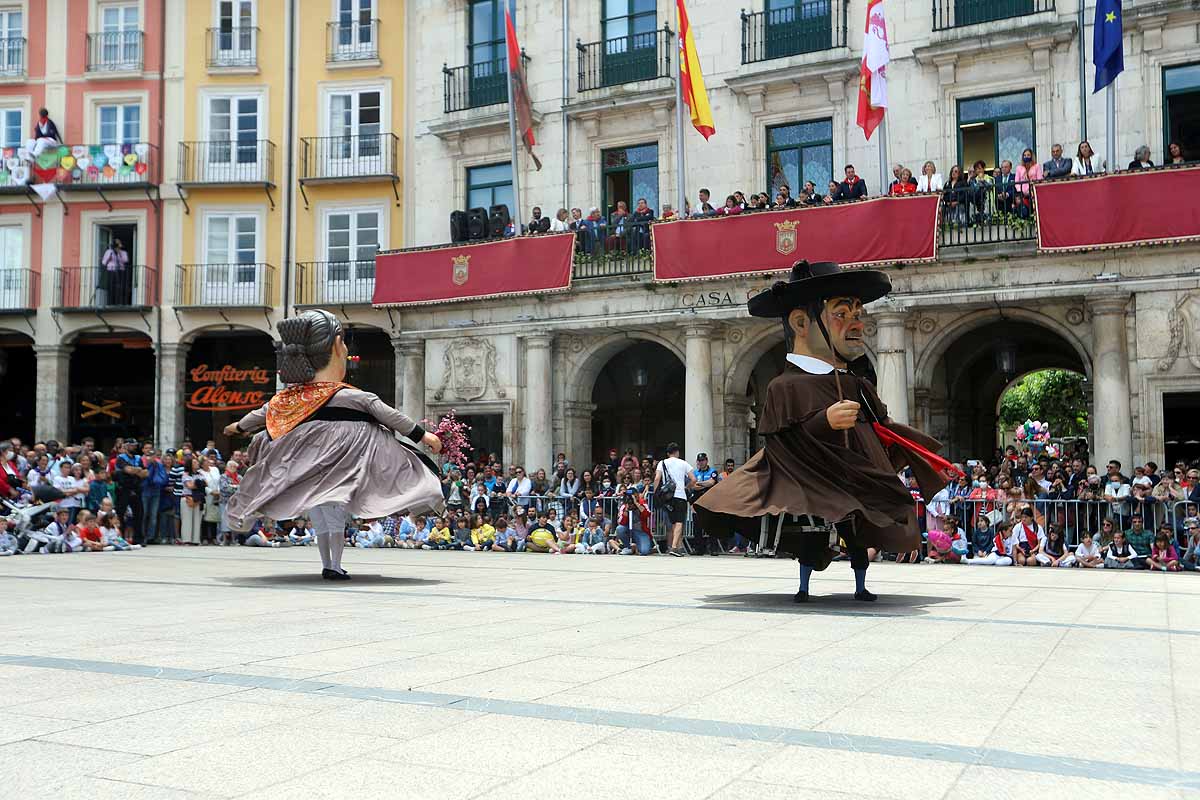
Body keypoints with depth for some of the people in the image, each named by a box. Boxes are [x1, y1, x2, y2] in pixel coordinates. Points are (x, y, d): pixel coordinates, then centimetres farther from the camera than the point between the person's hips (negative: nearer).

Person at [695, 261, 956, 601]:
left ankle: (860, 586, 29)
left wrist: (921, 455, 18)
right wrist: (824, 421, -31)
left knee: (860, 538, 14)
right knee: (811, 538, 0)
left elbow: (882, 431, 21)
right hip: (813, 492, -7)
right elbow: (779, 439, -21)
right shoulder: (786, 387, -13)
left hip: (861, 490, 7)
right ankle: (803, 586, 15)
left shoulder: (860, 387, 11)